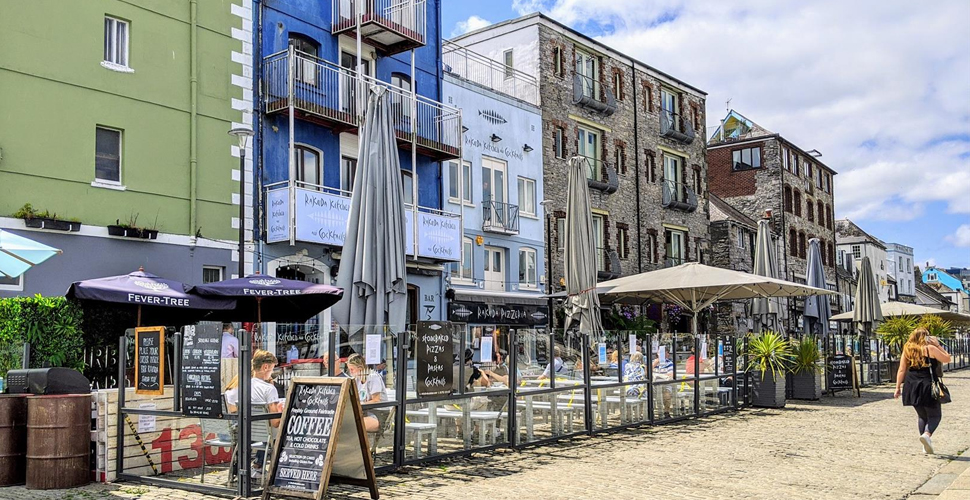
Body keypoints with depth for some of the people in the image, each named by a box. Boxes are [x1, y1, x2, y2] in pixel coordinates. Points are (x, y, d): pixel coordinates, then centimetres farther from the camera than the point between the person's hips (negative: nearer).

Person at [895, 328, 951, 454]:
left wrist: (898, 387, 8)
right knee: (935, 415, 7)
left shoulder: (907, 350, 7)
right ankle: (927, 434, -21)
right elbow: (947, 359, 5)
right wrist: (938, 345, 9)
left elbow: (901, 370, 5)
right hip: (928, 387, -4)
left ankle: (926, 446, 16)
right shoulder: (930, 348, -5)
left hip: (912, 388, 4)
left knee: (921, 415, 19)